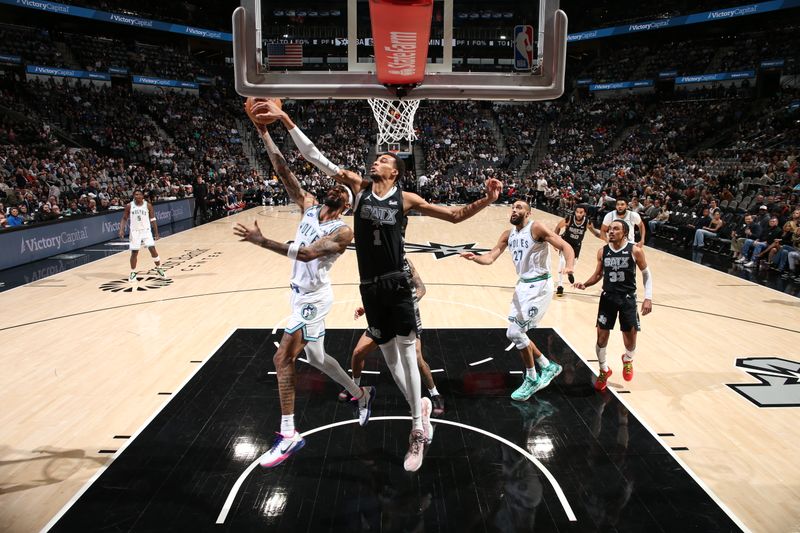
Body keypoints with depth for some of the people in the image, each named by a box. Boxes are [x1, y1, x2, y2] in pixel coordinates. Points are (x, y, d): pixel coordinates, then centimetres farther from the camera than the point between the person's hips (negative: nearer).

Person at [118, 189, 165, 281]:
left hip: (146, 230, 0)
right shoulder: (129, 206, -2)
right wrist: (121, 230, -7)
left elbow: (153, 219, 1)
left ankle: (159, 268, 11)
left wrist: (156, 233, -2)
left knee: (153, 249, -7)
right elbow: (124, 219, 7)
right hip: (134, 232, 0)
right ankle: (133, 272, 15)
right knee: (134, 252, 1)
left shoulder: (148, 205, -3)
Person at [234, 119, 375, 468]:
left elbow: (309, 253, -31)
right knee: (314, 356, 20)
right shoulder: (309, 206, 3)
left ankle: (288, 435, -2)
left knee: (283, 358, -10)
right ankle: (361, 394, 39)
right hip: (303, 294, 8)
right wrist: (265, 135, -12)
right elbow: (283, 172, -3)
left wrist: (263, 242, -36)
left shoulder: (342, 232, -17)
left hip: (312, 297, -8)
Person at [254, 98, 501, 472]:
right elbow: (314, 157, 0)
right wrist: (285, 120, -6)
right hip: (369, 286, 3)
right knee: (388, 355, 12)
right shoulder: (359, 186, 4)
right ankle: (420, 408, 34)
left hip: (396, 284, -3)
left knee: (407, 352, -1)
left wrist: (486, 201, -14)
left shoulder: (406, 199, -1)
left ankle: (417, 427, 14)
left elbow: (455, 215, 2)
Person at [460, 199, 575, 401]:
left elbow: (564, 246, -18)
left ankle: (532, 380, 7)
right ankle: (548, 366, 28)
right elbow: (490, 257, 5)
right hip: (523, 285, 8)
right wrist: (475, 257, -17)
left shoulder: (536, 228, -13)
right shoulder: (508, 235, 9)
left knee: (516, 332, -12)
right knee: (514, 333, 11)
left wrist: (569, 266, -37)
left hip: (539, 285, -8)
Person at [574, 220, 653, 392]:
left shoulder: (635, 251, -11)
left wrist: (648, 298, -10)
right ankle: (604, 370, 23)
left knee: (630, 336, 6)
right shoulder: (602, 251, -3)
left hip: (627, 298, -2)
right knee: (601, 335, 1)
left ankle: (628, 360, 42)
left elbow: (647, 274, -2)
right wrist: (585, 284, -10)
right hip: (608, 297, 2)